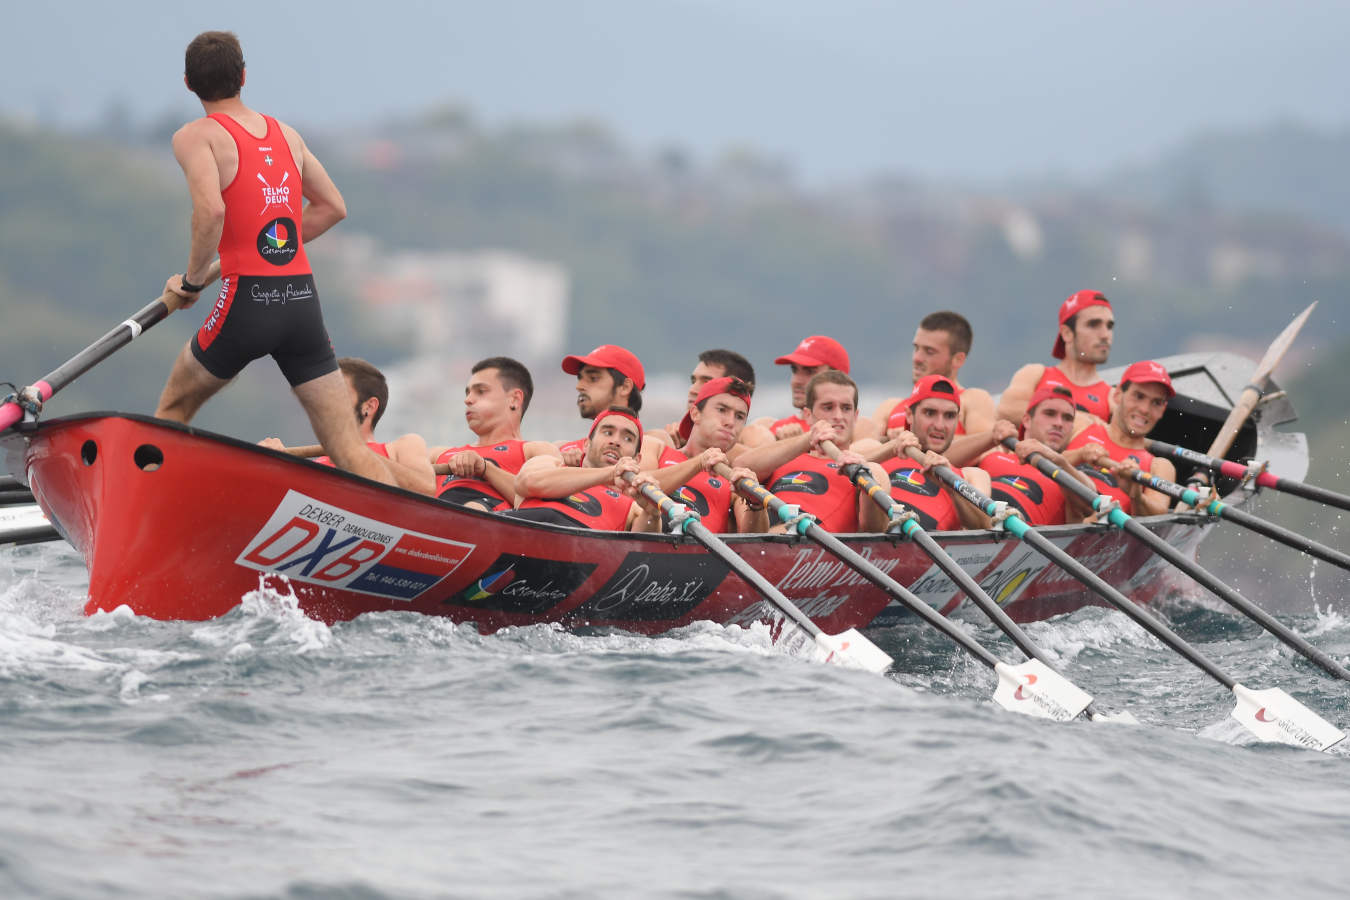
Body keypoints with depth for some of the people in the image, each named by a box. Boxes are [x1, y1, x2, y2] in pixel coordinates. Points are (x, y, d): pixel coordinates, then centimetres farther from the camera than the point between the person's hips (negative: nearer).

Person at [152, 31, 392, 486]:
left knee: (172, 409, 20)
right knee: (349, 448, 1)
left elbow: (211, 210, -17)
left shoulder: (196, 136, -1)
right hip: (304, 302, 4)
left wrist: (191, 281, -4)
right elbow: (333, 207, 24)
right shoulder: (286, 134, 17)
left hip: (249, 302, -4)